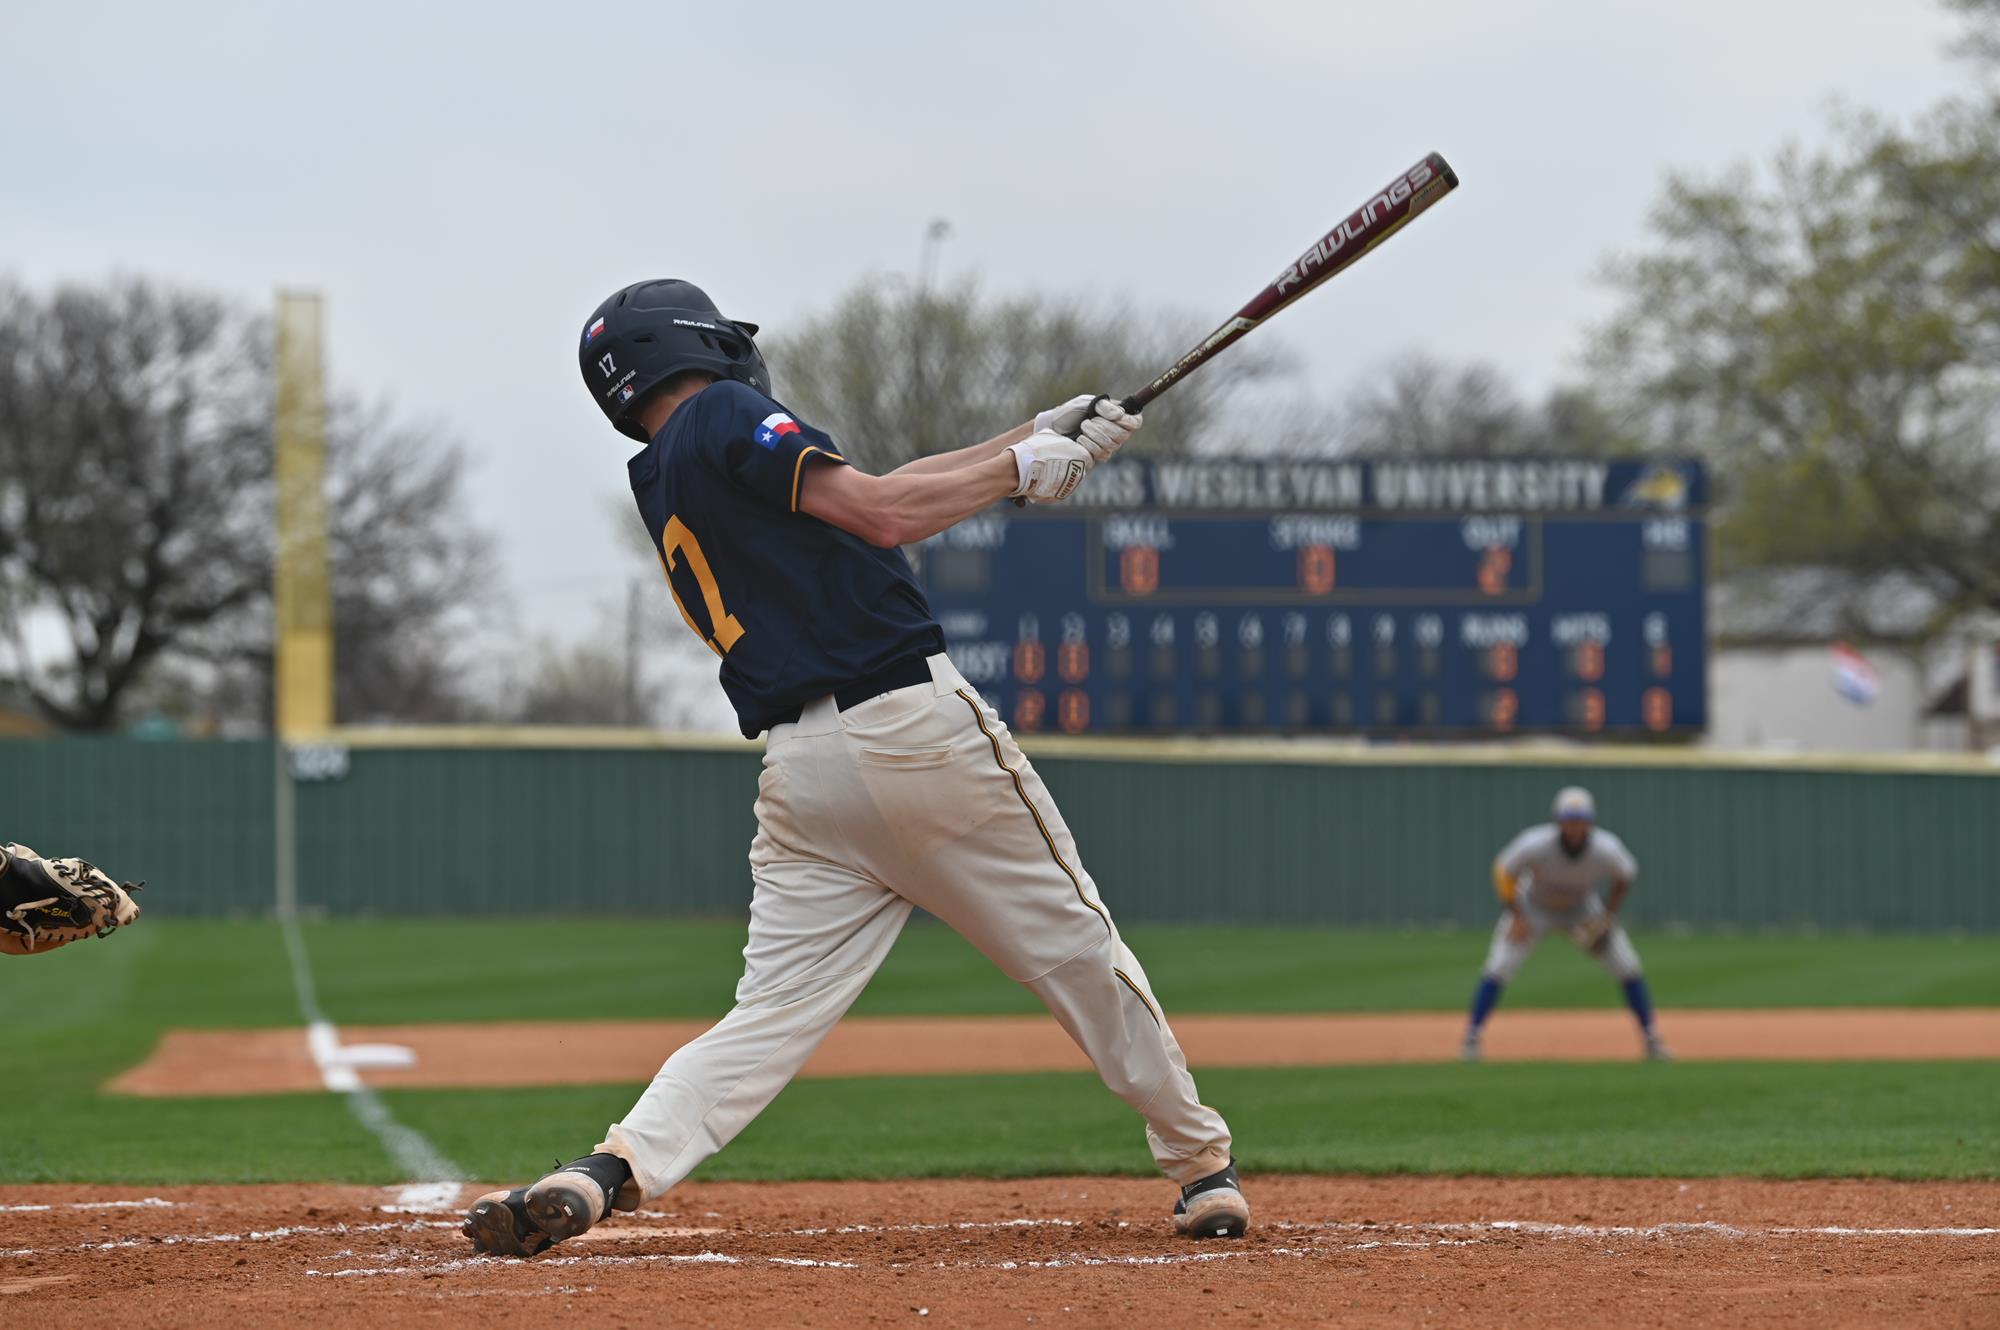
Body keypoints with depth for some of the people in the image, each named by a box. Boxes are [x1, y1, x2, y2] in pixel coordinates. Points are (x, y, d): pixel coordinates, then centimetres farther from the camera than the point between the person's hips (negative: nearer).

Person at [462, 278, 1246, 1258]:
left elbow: (864, 495, 24)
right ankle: (1201, 1167, 19)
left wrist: (1039, 436, 23)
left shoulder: (659, 486, 21)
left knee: (770, 1016, -1)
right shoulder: (728, 419, -2)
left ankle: (613, 1168, -23)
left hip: (798, 771, 6)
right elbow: (885, 513, -13)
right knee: (1078, 949, 9)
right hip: (916, 725, -6)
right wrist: (1021, 469, 1)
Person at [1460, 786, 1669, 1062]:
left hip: (1583, 910, 2)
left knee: (1628, 968, -6)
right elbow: (1503, 871, -16)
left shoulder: (1607, 850, -29)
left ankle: (1651, 1038, 9)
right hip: (1533, 908, -2)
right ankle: (1471, 1037, -5)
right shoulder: (1535, 845, -34)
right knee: (1498, 968, -17)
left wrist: (1608, 916, -14)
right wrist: (1516, 917, -20)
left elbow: (1625, 876, -6)